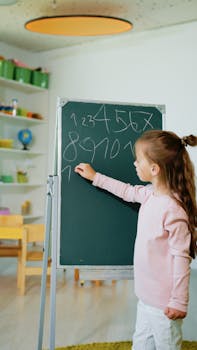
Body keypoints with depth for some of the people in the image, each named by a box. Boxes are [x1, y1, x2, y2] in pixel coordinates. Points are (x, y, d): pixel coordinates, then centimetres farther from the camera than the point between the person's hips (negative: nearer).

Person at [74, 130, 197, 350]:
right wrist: (95, 177, 28)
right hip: (146, 295, 9)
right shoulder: (151, 195, 1)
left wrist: (179, 302, -17)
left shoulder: (172, 209, -26)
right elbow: (129, 192, 22)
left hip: (163, 302, -9)